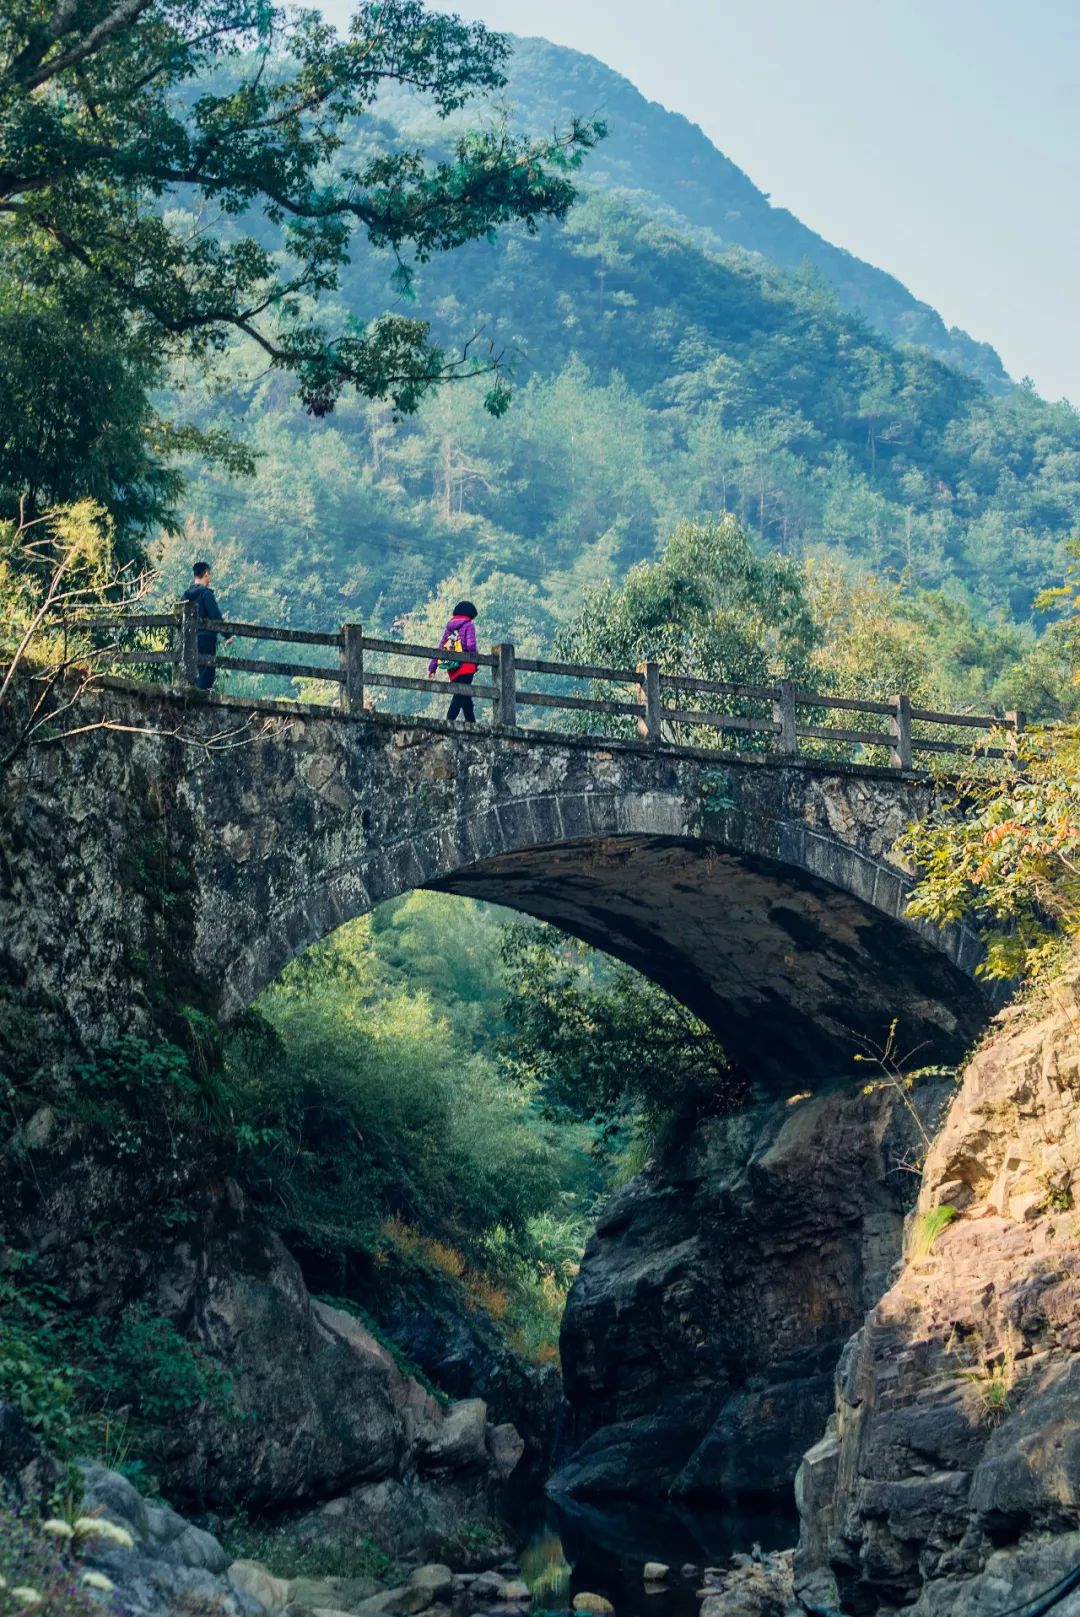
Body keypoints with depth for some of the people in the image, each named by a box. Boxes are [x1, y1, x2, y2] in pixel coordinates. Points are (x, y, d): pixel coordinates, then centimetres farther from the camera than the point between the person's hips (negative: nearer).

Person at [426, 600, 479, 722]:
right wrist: (476, 661, -1)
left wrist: (432, 668, 12)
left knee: (464, 697, 16)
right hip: (466, 668, -6)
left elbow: (440, 648, 12)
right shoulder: (468, 626, -2)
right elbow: (470, 646, -15)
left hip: (452, 670, 6)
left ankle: (471, 723, 19)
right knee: (460, 696, -9)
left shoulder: (449, 627, 15)